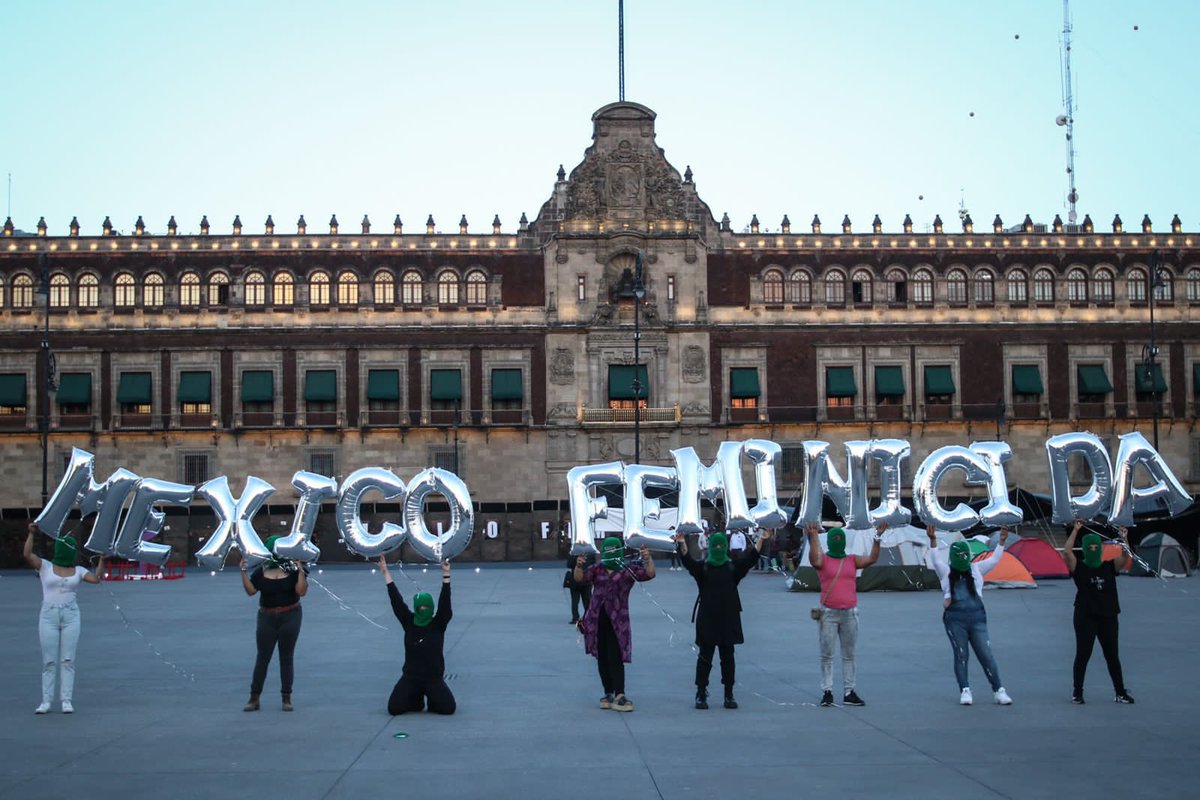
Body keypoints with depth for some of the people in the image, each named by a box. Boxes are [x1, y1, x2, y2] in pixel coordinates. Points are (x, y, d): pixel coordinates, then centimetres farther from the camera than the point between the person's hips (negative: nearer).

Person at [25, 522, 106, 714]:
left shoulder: (79, 571, 9)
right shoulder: (45, 567, 5)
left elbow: (96, 578, -6)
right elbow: (27, 555, -10)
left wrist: (102, 559, -15)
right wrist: (31, 534, -17)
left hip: (71, 616, 1)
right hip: (48, 616, -1)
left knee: (68, 660, 0)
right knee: (49, 660, 0)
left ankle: (67, 700, 1)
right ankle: (46, 700, 3)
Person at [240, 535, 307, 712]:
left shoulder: (293, 569, -3)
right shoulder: (261, 570, 2)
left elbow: (302, 591, -12)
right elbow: (250, 591, -3)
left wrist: (301, 571, -21)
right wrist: (243, 571, -10)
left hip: (290, 617, -1)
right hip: (267, 617, 1)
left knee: (286, 657, 5)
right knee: (262, 657, 3)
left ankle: (287, 698, 11)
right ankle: (254, 698, 8)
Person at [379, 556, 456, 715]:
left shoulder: (438, 625, -3)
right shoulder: (409, 623, 1)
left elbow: (444, 601, -12)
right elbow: (396, 600, -2)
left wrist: (446, 574, -20)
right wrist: (385, 573, -5)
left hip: (434, 678, -2)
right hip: (410, 677, 2)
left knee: (448, 708, -20)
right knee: (394, 708, -14)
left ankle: (433, 701, 18)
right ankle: (417, 700, 20)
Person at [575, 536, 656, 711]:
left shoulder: (628, 570, 1)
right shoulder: (597, 569, 8)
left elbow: (649, 574, -9)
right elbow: (580, 578, -4)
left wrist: (648, 559, -27)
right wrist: (578, 566, -25)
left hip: (617, 620, -4)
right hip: (597, 619, 4)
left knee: (615, 658, -12)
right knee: (602, 658, 8)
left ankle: (619, 695, -16)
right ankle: (608, 693, 16)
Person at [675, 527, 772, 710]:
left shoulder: (733, 567, 6)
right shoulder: (702, 567, 2)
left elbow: (750, 558, -8)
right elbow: (688, 562, -16)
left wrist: (762, 541, -23)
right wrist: (682, 545, -35)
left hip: (728, 619, 1)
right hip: (707, 619, -1)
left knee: (727, 657, 6)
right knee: (705, 657, 2)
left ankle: (729, 695, 13)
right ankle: (701, 694, 7)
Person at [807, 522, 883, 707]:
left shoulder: (852, 560, 8)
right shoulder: (823, 560, -1)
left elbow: (872, 559, -3)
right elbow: (814, 560, -23)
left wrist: (877, 538, -13)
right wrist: (813, 537, -31)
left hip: (850, 613, 3)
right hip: (828, 613, -3)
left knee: (849, 655, 7)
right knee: (827, 655, 0)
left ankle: (849, 692, 12)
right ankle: (827, 692, 4)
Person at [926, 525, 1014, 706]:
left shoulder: (976, 569, 12)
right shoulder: (946, 572, 5)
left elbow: (993, 560, 9)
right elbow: (936, 559, -9)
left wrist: (1001, 541, -2)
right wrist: (933, 540, -23)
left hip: (977, 617, 2)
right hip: (955, 619, -1)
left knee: (986, 655, 1)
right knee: (961, 656, 3)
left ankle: (998, 690, 6)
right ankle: (965, 691, 10)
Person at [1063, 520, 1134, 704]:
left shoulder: (1110, 568, 5)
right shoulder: (1079, 569, -3)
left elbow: (1126, 558, -10)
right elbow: (1067, 552, -18)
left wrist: (1124, 539, -25)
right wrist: (1075, 530, -21)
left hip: (1108, 618, 3)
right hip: (1085, 618, -3)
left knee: (1113, 656, 10)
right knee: (1082, 655, 0)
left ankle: (1120, 692, 19)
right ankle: (1077, 692, 8)